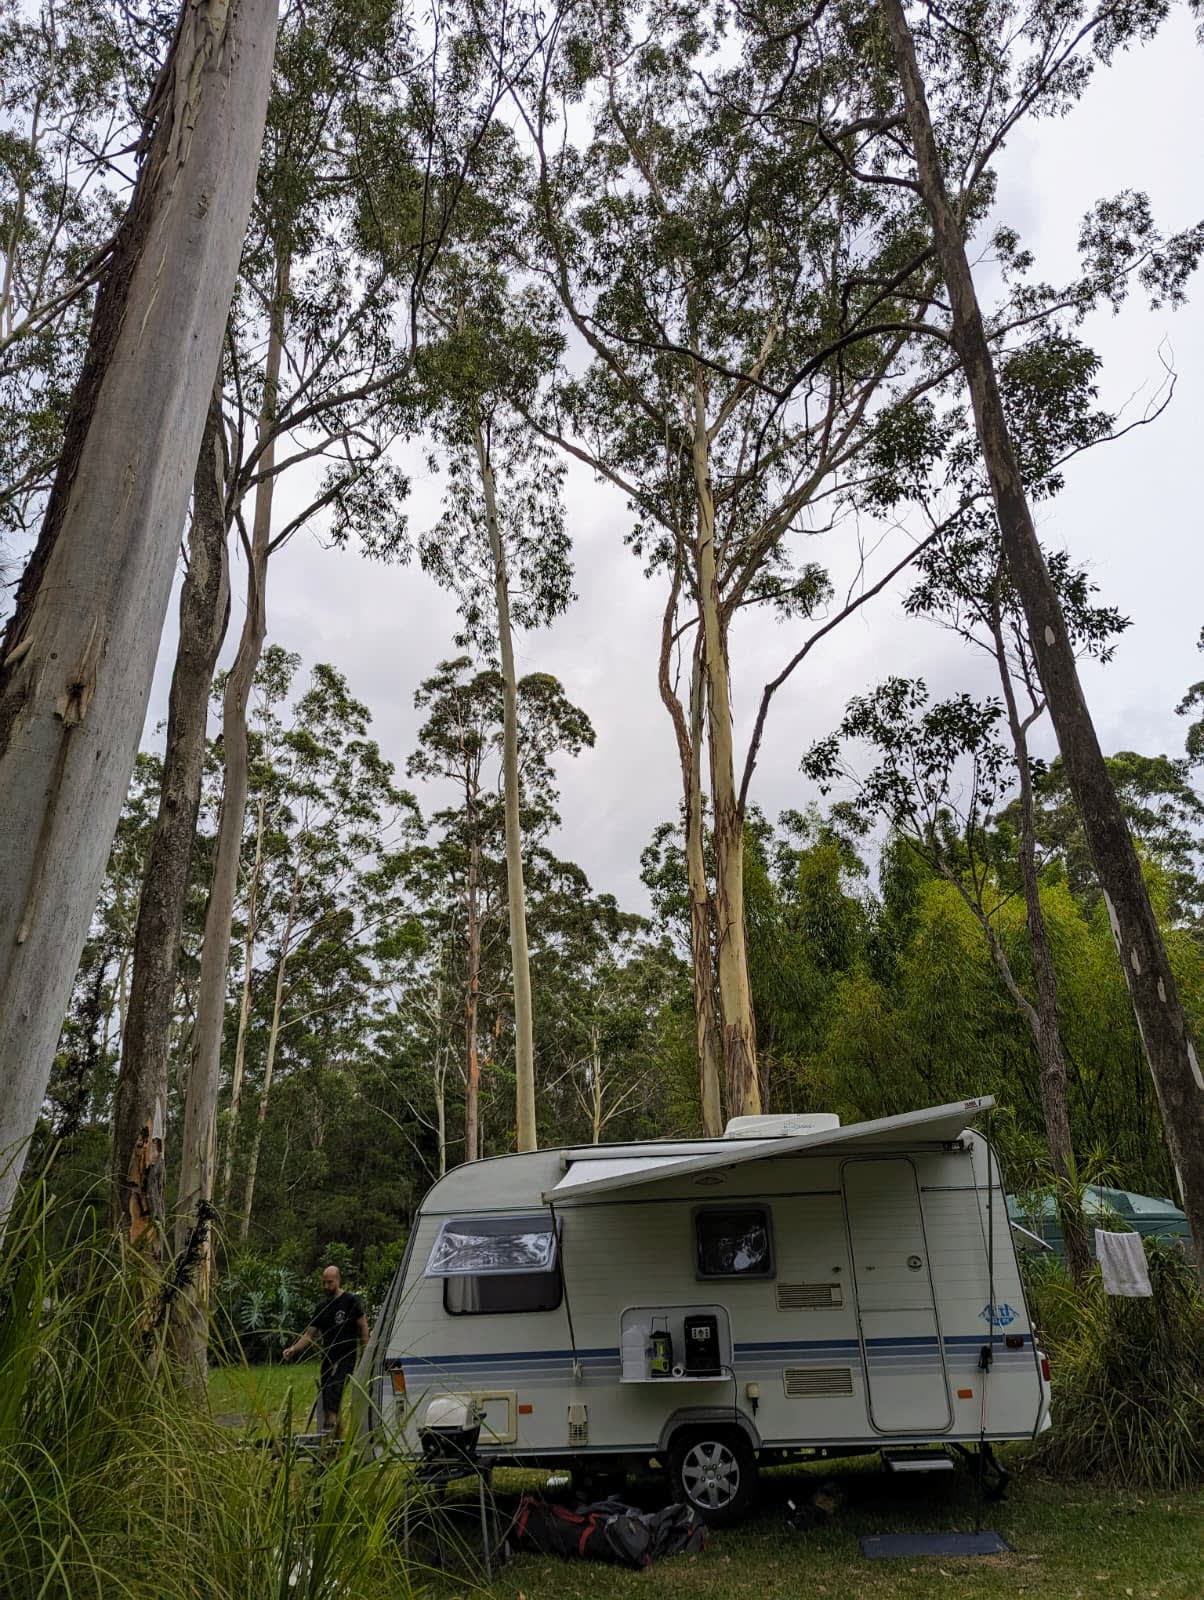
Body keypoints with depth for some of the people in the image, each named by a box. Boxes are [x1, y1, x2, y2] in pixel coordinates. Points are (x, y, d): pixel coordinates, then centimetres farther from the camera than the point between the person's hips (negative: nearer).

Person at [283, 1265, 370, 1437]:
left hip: (346, 1359, -6)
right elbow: (310, 1334, 12)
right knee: (331, 1404, 9)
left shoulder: (350, 1300, -5)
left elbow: (363, 1327, -5)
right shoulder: (322, 1306, 12)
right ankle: (339, 1440, 21)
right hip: (328, 1360, 6)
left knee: (332, 1398, -21)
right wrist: (293, 1349, -5)